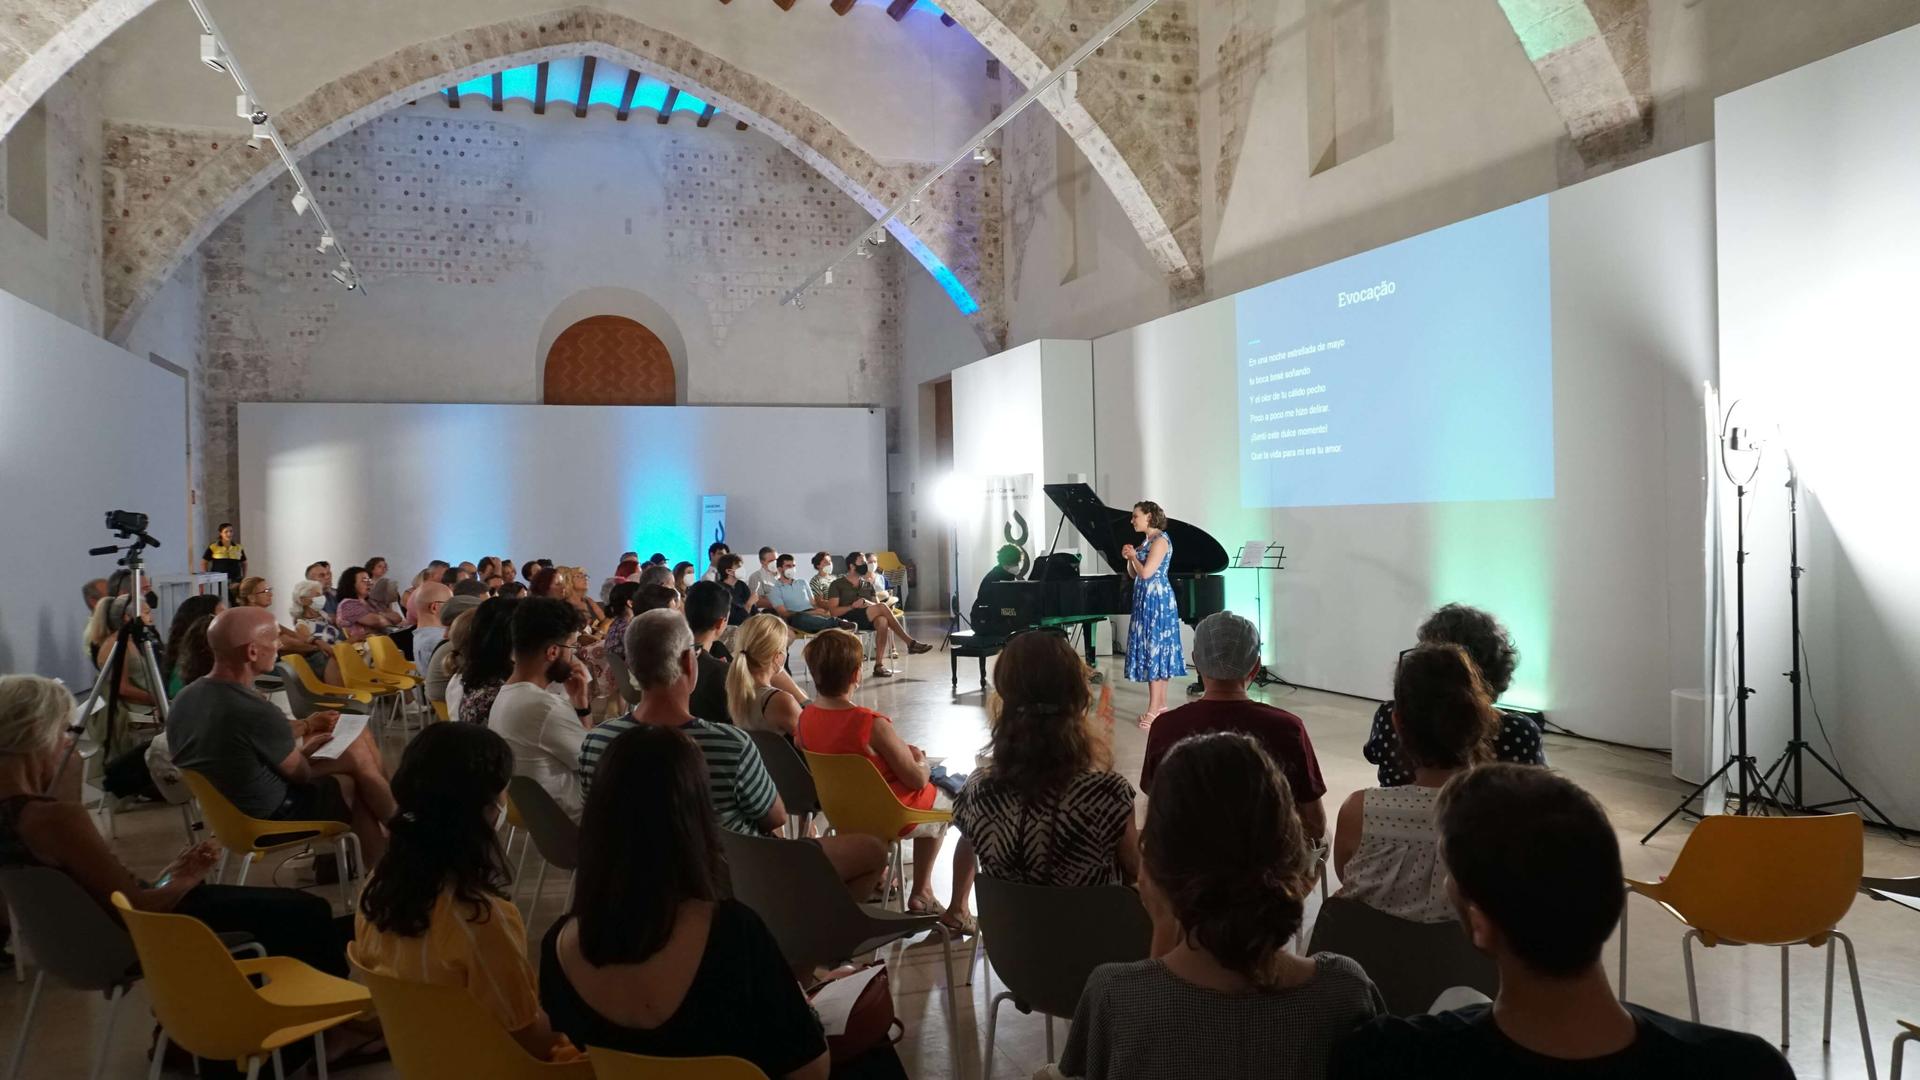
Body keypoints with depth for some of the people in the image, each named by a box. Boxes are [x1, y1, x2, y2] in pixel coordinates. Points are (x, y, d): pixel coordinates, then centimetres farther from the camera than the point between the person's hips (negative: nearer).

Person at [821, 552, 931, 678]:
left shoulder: (868, 585, 25)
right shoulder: (837, 585, 8)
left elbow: (877, 604, 13)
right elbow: (833, 611, -4)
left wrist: (868, 604, -10)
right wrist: (852, 606, -17)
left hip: (866, 620, 5)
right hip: (847, 620, -5)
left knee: (882, 621, -34)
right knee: (882, 607, -28)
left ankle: (879, 664, -37)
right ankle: (910, 643, -24)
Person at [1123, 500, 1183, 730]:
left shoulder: (1160, 540, -13)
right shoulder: (1149, 541, 15)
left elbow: (1146, 573, -21)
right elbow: (1133, 575, 17)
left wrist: (1134, 556, -5)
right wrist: (1129, 558, 0)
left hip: (1156, 601, -10)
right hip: (1147, 602, 10)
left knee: (1153, 649, -9)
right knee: (1158, 651, 11)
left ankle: (1153, 709, -8)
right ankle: (1161, 705, 15)